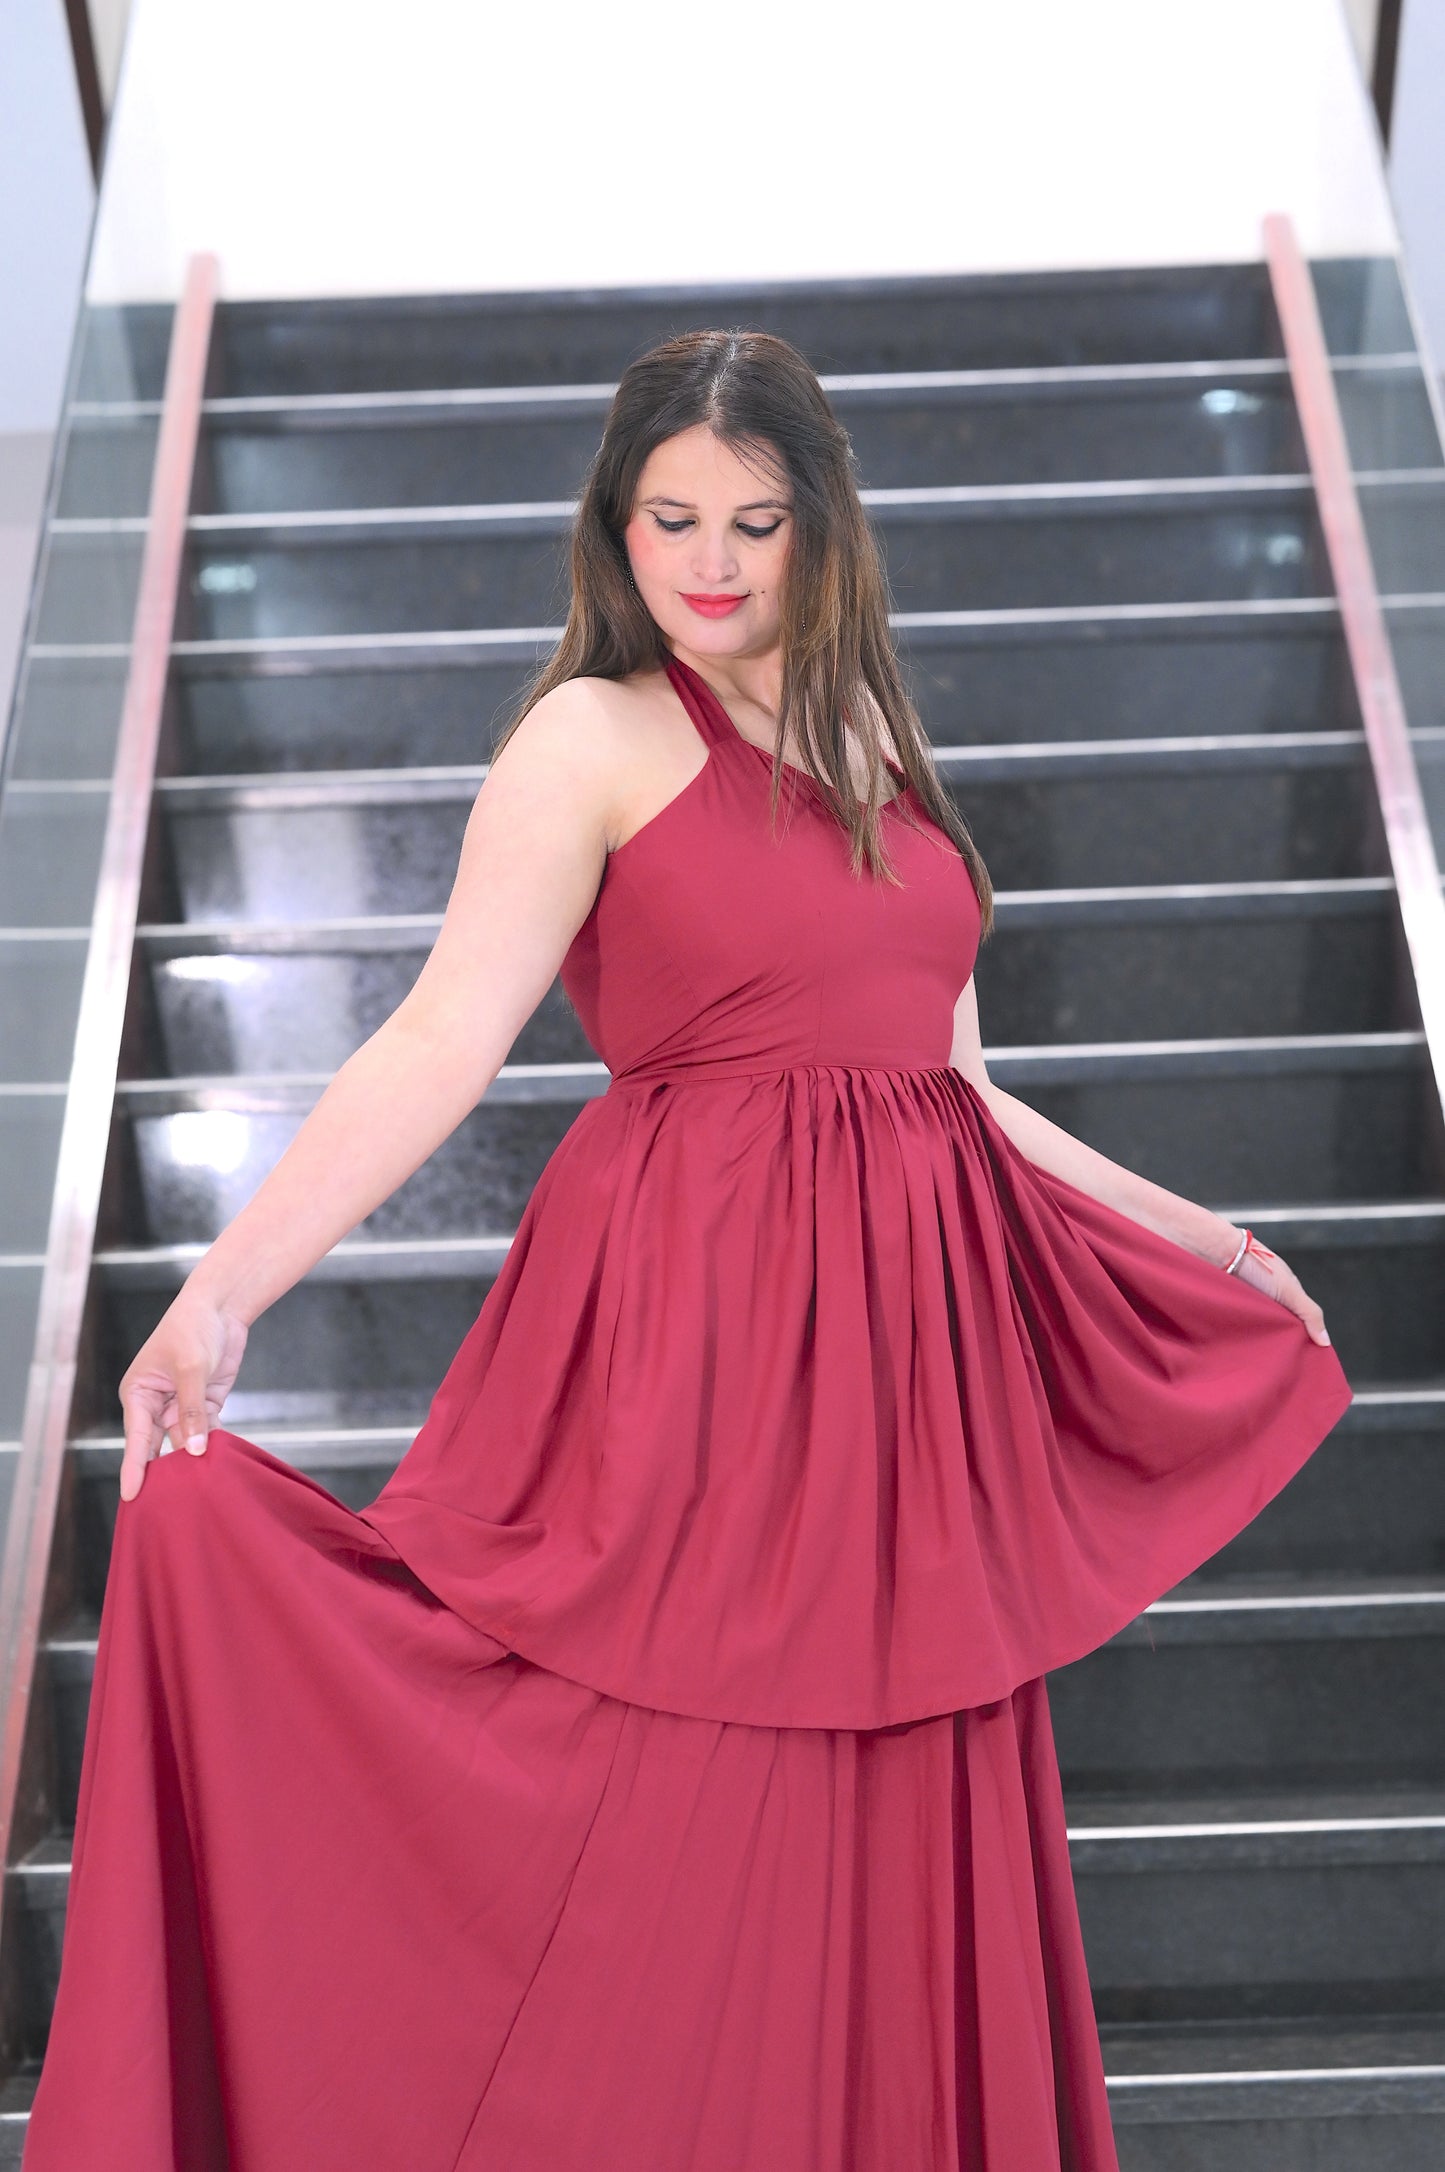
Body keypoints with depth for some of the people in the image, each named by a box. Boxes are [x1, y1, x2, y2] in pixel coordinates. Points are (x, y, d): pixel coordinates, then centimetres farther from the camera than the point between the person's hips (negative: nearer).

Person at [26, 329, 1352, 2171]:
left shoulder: (869, 744, 16)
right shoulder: (595, 737, -2)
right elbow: (442, 1038, -12)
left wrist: (1197, 1242, 23)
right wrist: (224, 1290, -23)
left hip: (905, 1332, 6)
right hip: (694, 1329, -6)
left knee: (891, 1865, 12)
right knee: (656, 1873, -1)